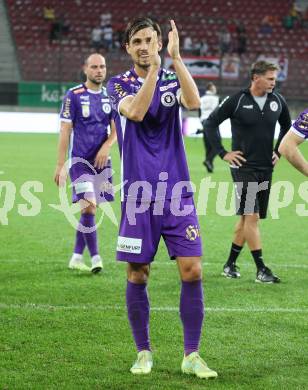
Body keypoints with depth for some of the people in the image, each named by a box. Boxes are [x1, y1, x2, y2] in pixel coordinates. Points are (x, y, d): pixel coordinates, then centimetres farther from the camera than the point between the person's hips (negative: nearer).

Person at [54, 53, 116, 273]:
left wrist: (107, 146, -13)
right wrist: (60, 165, -8)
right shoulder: (74, 96, -5)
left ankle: (77, 257, 19)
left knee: (89, 209, 8)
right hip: (80, 160, -5)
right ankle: (95, 258, -8)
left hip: (102, 160, 5)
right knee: (89, 207, -15)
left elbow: (116, 129, 8)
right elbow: (65, 131, -5)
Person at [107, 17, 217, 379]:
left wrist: (175, 56, -21)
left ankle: (191, 355, 5)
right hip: (138, 194, -1)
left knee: (192, 272, -5)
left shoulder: (174, 80, 7)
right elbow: (136, 111, -20)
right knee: (137, 276, 3)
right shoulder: (119, 85, 3)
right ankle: (143, 352, 18)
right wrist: (154, 67, -24)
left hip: (177, 192, 1)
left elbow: (193, 102, -17)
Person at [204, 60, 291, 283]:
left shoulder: (278, 101, 5)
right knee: (252, 216, -12)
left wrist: (278, 152, 15)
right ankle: (261, 270, -11)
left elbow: (286, 126, 24)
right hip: (244, 166, -5)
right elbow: (211, 123, -2)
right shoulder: (237, 101, -9)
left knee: (247, 217, 10)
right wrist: (223, 153, -5)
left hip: (266, 168, 5)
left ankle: (230, 264, 21)